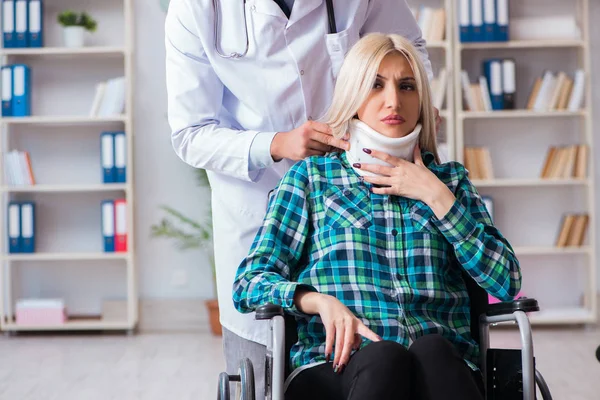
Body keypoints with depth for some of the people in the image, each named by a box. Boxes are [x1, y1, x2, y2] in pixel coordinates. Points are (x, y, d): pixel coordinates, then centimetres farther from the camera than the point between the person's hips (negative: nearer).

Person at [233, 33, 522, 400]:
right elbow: (248, 284, 5)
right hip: (337, 364, -2)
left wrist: (435, 195, 3)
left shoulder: (449, 178, 19)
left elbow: (506, 282, 7)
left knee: (431, 351, -34)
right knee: (383, 357, -37)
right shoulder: (311, 176, 14)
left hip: (442, 365, 2)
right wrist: (322, 301, -15)